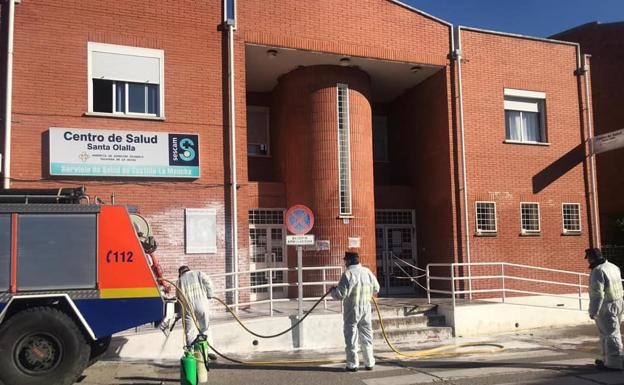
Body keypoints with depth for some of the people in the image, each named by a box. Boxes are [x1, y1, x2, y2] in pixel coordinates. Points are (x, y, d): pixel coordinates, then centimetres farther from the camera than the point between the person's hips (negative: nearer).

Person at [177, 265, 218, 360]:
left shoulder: (180, 279, 19)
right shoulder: (199, 274, 15)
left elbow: (178, 295, 12)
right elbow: (208, 282, 0)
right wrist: (209, 296, 10)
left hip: (187, 306, 1)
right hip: (201, 303, -1)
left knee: (190, 331, 5)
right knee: (205, 328, 8)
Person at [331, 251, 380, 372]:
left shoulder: (348, 274, -14)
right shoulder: (367, 272, 4)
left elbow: (341, 294, -17)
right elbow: (376, 289, 13)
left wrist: (333, 291, 3)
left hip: (352, 309, -5)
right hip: (366, 308, 5)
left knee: (351, 336, 4)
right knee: (366, 335, 14)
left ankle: (352, 364, 6)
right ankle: (369, 363, 19)